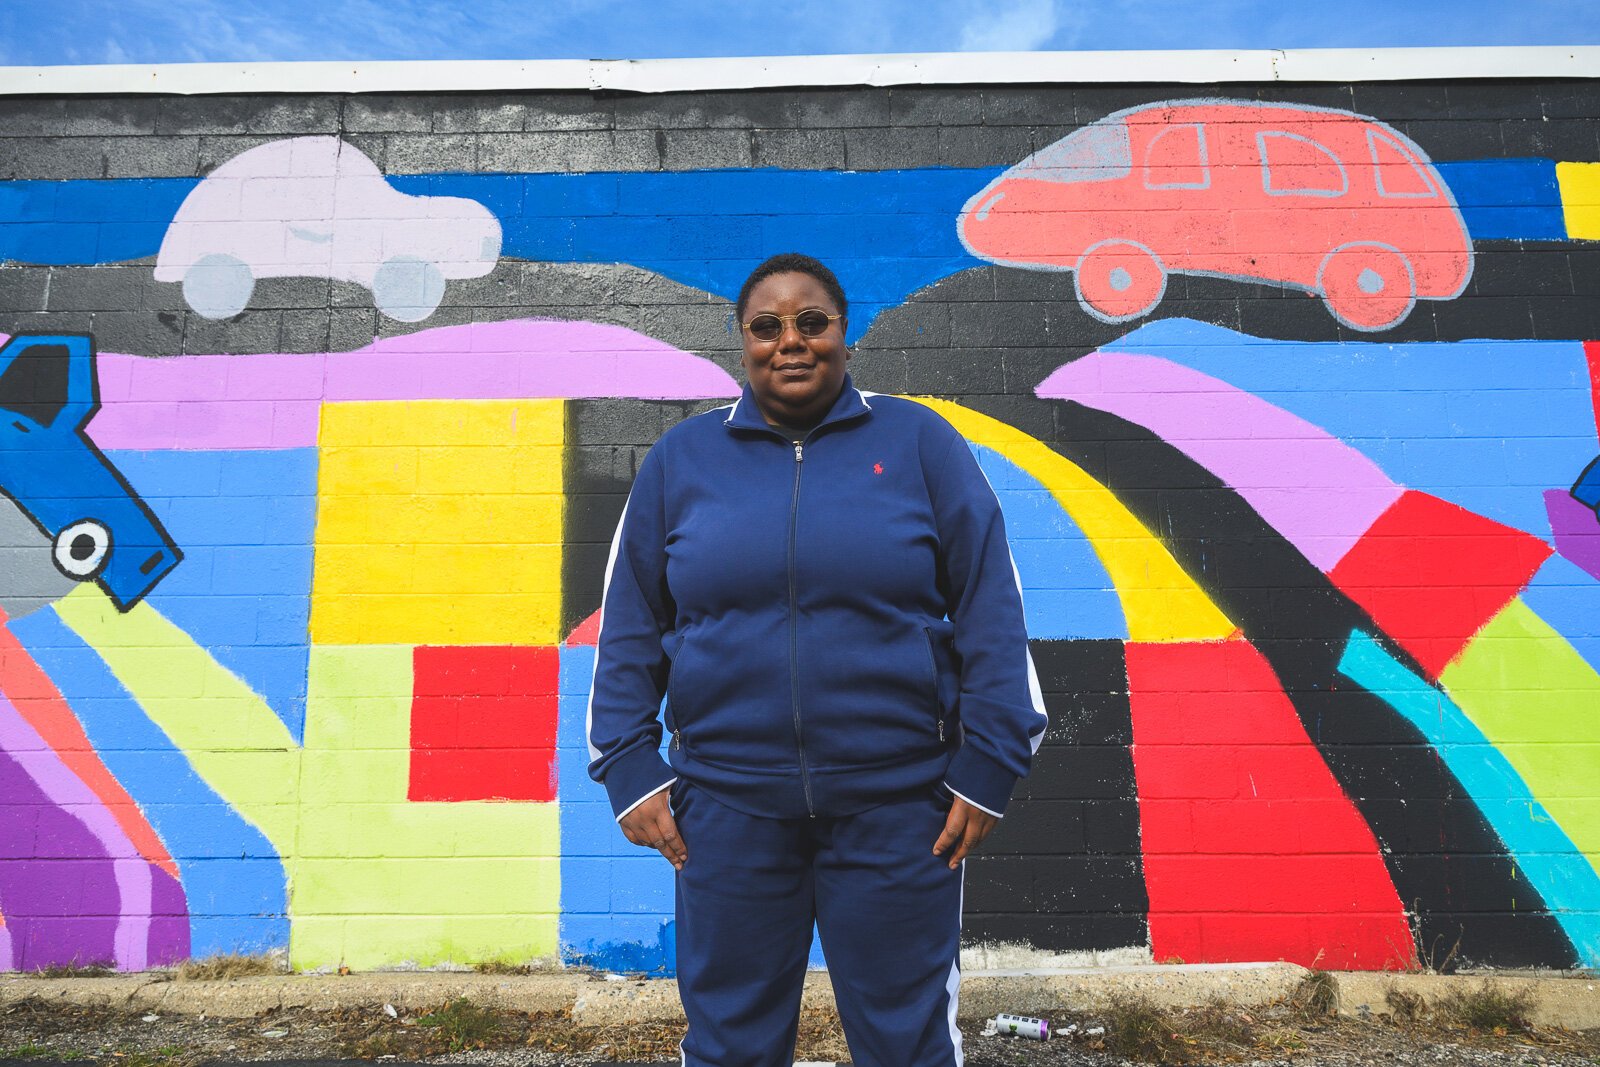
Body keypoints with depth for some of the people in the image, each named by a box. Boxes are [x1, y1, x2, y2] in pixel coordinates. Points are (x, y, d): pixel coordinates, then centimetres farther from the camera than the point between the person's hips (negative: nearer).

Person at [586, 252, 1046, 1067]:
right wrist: (628, 769, 0)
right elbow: (630, 626, 6)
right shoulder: (680, 458, 5)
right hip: (727, 803, 2)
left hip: (898, 802, -1)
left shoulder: (920, 442, 0)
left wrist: (988, 767, -5)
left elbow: (989, 609, -1)